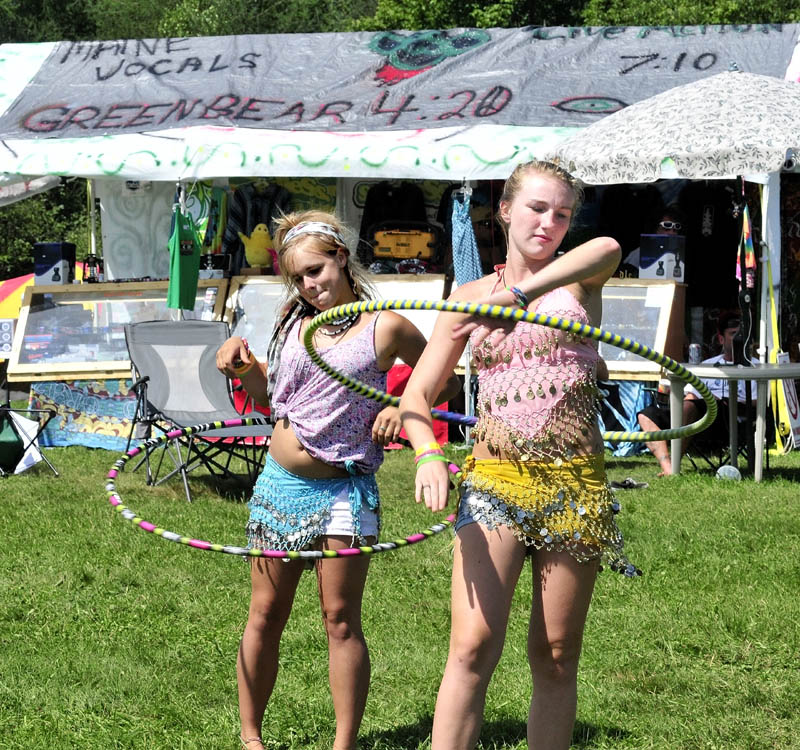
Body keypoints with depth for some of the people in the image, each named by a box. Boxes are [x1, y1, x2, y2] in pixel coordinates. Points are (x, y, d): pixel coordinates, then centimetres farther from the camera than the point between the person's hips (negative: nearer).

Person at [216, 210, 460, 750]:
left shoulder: (385, 327, -4)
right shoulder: (293, 323, 9)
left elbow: (446, 381, 5)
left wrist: (403, 405, -12)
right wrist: (243, 365, 2)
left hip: (343, 491, -4)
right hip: (279, 483, 4)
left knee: (341, 618, -2)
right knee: (266, 615, 9)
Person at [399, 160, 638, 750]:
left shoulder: (578, 279, 8)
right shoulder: (472, 297, 9)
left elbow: (608, 249, -18)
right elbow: (416, 396, 5)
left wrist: (518, 294, -23)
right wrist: (428, 456, -15)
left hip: (575, 483, 1)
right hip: (495, 479, 0)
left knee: (555, 658, 5)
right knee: (473, 647, -14)